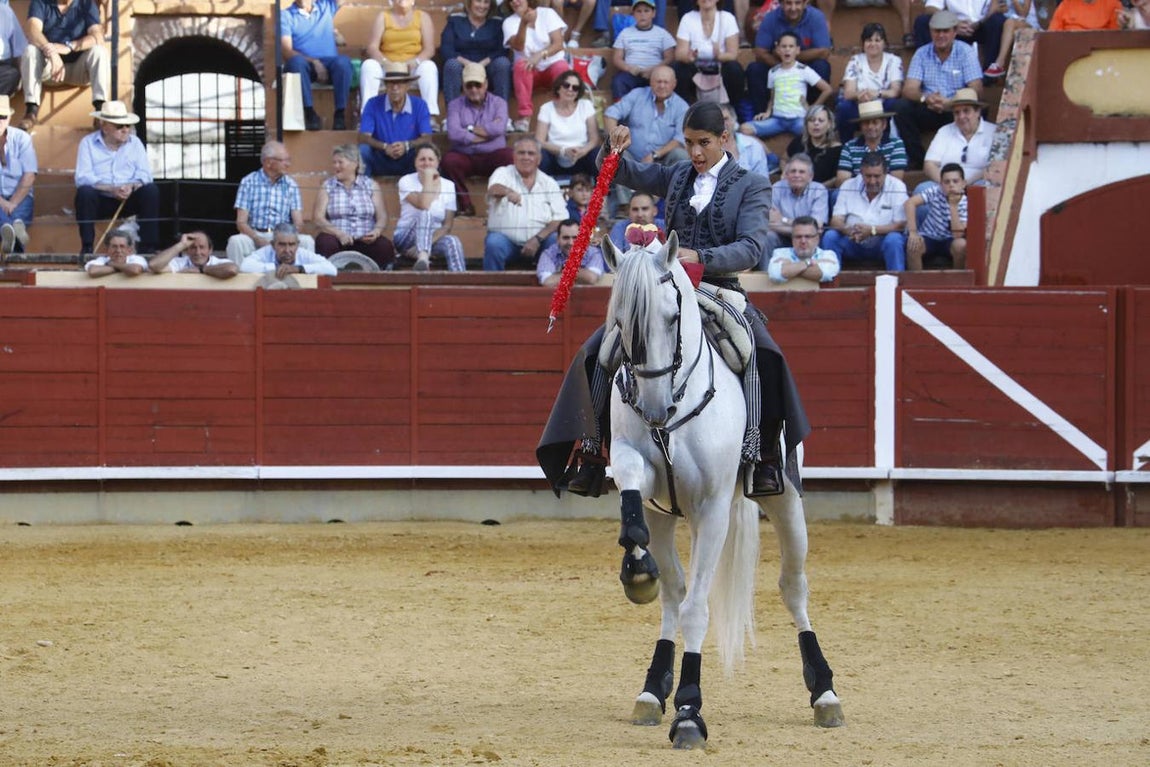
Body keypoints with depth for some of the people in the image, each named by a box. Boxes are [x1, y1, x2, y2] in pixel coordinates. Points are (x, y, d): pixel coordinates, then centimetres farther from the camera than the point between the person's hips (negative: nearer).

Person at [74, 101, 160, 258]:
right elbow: (83, 178, -12)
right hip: (101, 201, -2)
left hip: (129, 200, 2)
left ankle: (148, 247, -22)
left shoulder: (135, 143, 10)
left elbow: (144, 174, -1)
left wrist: (132, 187, -25)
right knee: (85, 192, -33)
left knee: (151, 190, -25)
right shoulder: (88, 143, 0)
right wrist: (111, 189, -26)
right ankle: (86, 248, -27)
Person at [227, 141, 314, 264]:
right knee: (235, 241, -33)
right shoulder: (249, 182, 1)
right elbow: (241, 222, -4)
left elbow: (298, 222, 2)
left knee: (307, 241, -27)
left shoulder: (291, 185, 8)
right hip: (255, 234, -2)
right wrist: (258, 239, -25)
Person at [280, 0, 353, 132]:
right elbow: (287, 51, -6)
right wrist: (313, 62, -20)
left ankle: (340, 114, -32)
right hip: (305, 64, -2)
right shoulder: (286, 15, 7)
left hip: (328, 63, 2)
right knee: (297, 61, -36)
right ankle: (310, 114, -36)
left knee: (343, 61, -32)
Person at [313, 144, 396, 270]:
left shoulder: (371, 185, 14)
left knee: (385, 246, -31)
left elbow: (382, 217, 8)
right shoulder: (327, 186, 12)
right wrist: (339, 234, -16)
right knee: (326, 244, -36)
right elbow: (318, 218, 1)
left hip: (365, 241, 1)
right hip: (336, 238, -1)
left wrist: (376, 232, -15)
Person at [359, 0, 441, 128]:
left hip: (414, 68, -1)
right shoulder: (382, 17, 11)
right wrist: (385, 62, -21)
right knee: (368, 65, -29)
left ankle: (431, 116, -43)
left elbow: (429, 49, -1)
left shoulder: (422, 17, 9)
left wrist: (414, 62, -21)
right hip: (386, 68, 1)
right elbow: (372, 47, 0)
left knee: (429, 67, -32)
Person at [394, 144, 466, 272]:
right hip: (407, 239, -3)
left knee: (452, 241, -32)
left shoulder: (448, 185, 4)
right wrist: (428, 177, -15)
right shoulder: (406, 181, -3)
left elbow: (447, 226, -2)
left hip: (435, 239, 3)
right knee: (425, 214, -35)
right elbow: (423, 205, -24)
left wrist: (428, 243, -19)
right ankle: (423, 257, -59)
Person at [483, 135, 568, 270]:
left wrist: (537, 239, -17)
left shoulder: (549, 183, 8)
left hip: (539, 241, 1)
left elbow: (560, 219, -1)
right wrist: (507, 191, -46)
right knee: (494, 243, -32)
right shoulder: (503, 173, 4)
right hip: (506, 238, -1)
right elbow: (493, 189, -20)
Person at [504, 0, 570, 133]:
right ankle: (524, 117, -41)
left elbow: (558, 44, -11)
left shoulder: (547, 13, -1)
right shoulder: (510, 22, 1)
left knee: (562, 67, -34)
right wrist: (523, 24, -32)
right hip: (529, 71, 1)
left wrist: (540, 55, -28)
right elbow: (518, 46, -17)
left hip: (552, 65, -1)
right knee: (521, 64, -33)